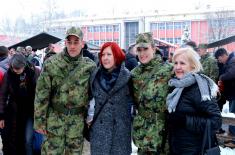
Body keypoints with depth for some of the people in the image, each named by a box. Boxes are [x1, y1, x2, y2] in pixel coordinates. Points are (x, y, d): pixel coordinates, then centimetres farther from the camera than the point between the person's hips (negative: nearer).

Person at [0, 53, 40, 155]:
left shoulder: (34, 72, -12)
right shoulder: (8, 74, -8)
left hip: (30, 111, -1)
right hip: (14, 111, 2)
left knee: (28, 140, -2)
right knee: (12, 139, 7)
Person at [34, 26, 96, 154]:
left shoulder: (90, 66, -1)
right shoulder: (51, 63, -6)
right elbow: (42, 94, -4)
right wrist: (39, 120, -5)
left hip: (78, 120, 2)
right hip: (55, 117, -1)